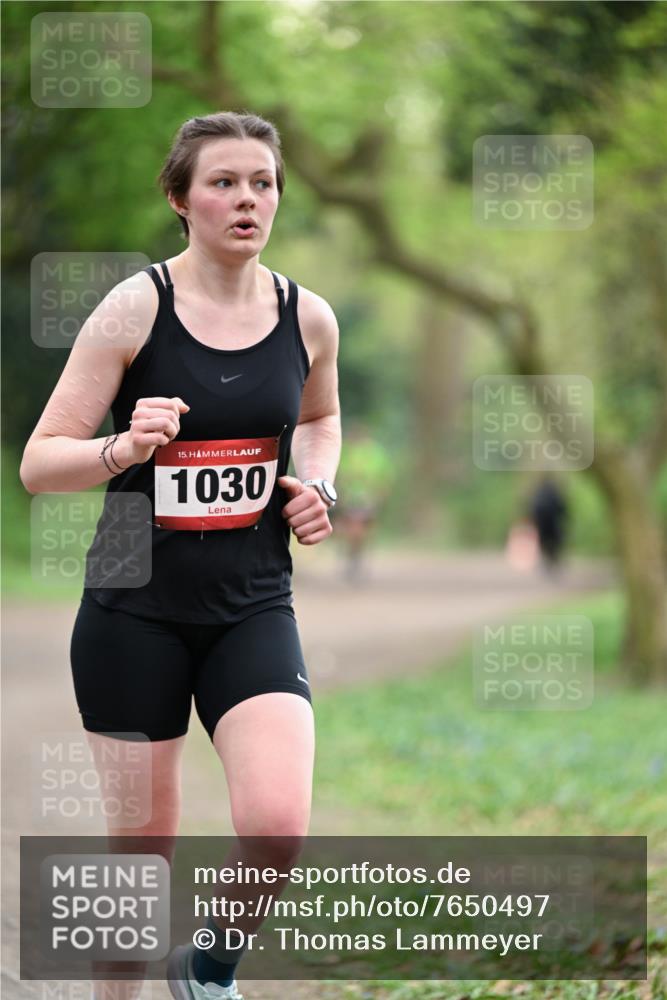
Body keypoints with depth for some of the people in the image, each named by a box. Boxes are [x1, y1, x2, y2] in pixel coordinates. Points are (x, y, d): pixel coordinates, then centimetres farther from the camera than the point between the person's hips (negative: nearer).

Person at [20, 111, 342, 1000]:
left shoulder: (309, 317, 1)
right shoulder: (135, 308, -10)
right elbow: (38, 463, -10)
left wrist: (316, 486, 4)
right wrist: (124, 449, -29)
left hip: (252, 608, 2)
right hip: (136, 611, -2)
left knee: (279, 823, -16)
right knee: (142, 845, 6)